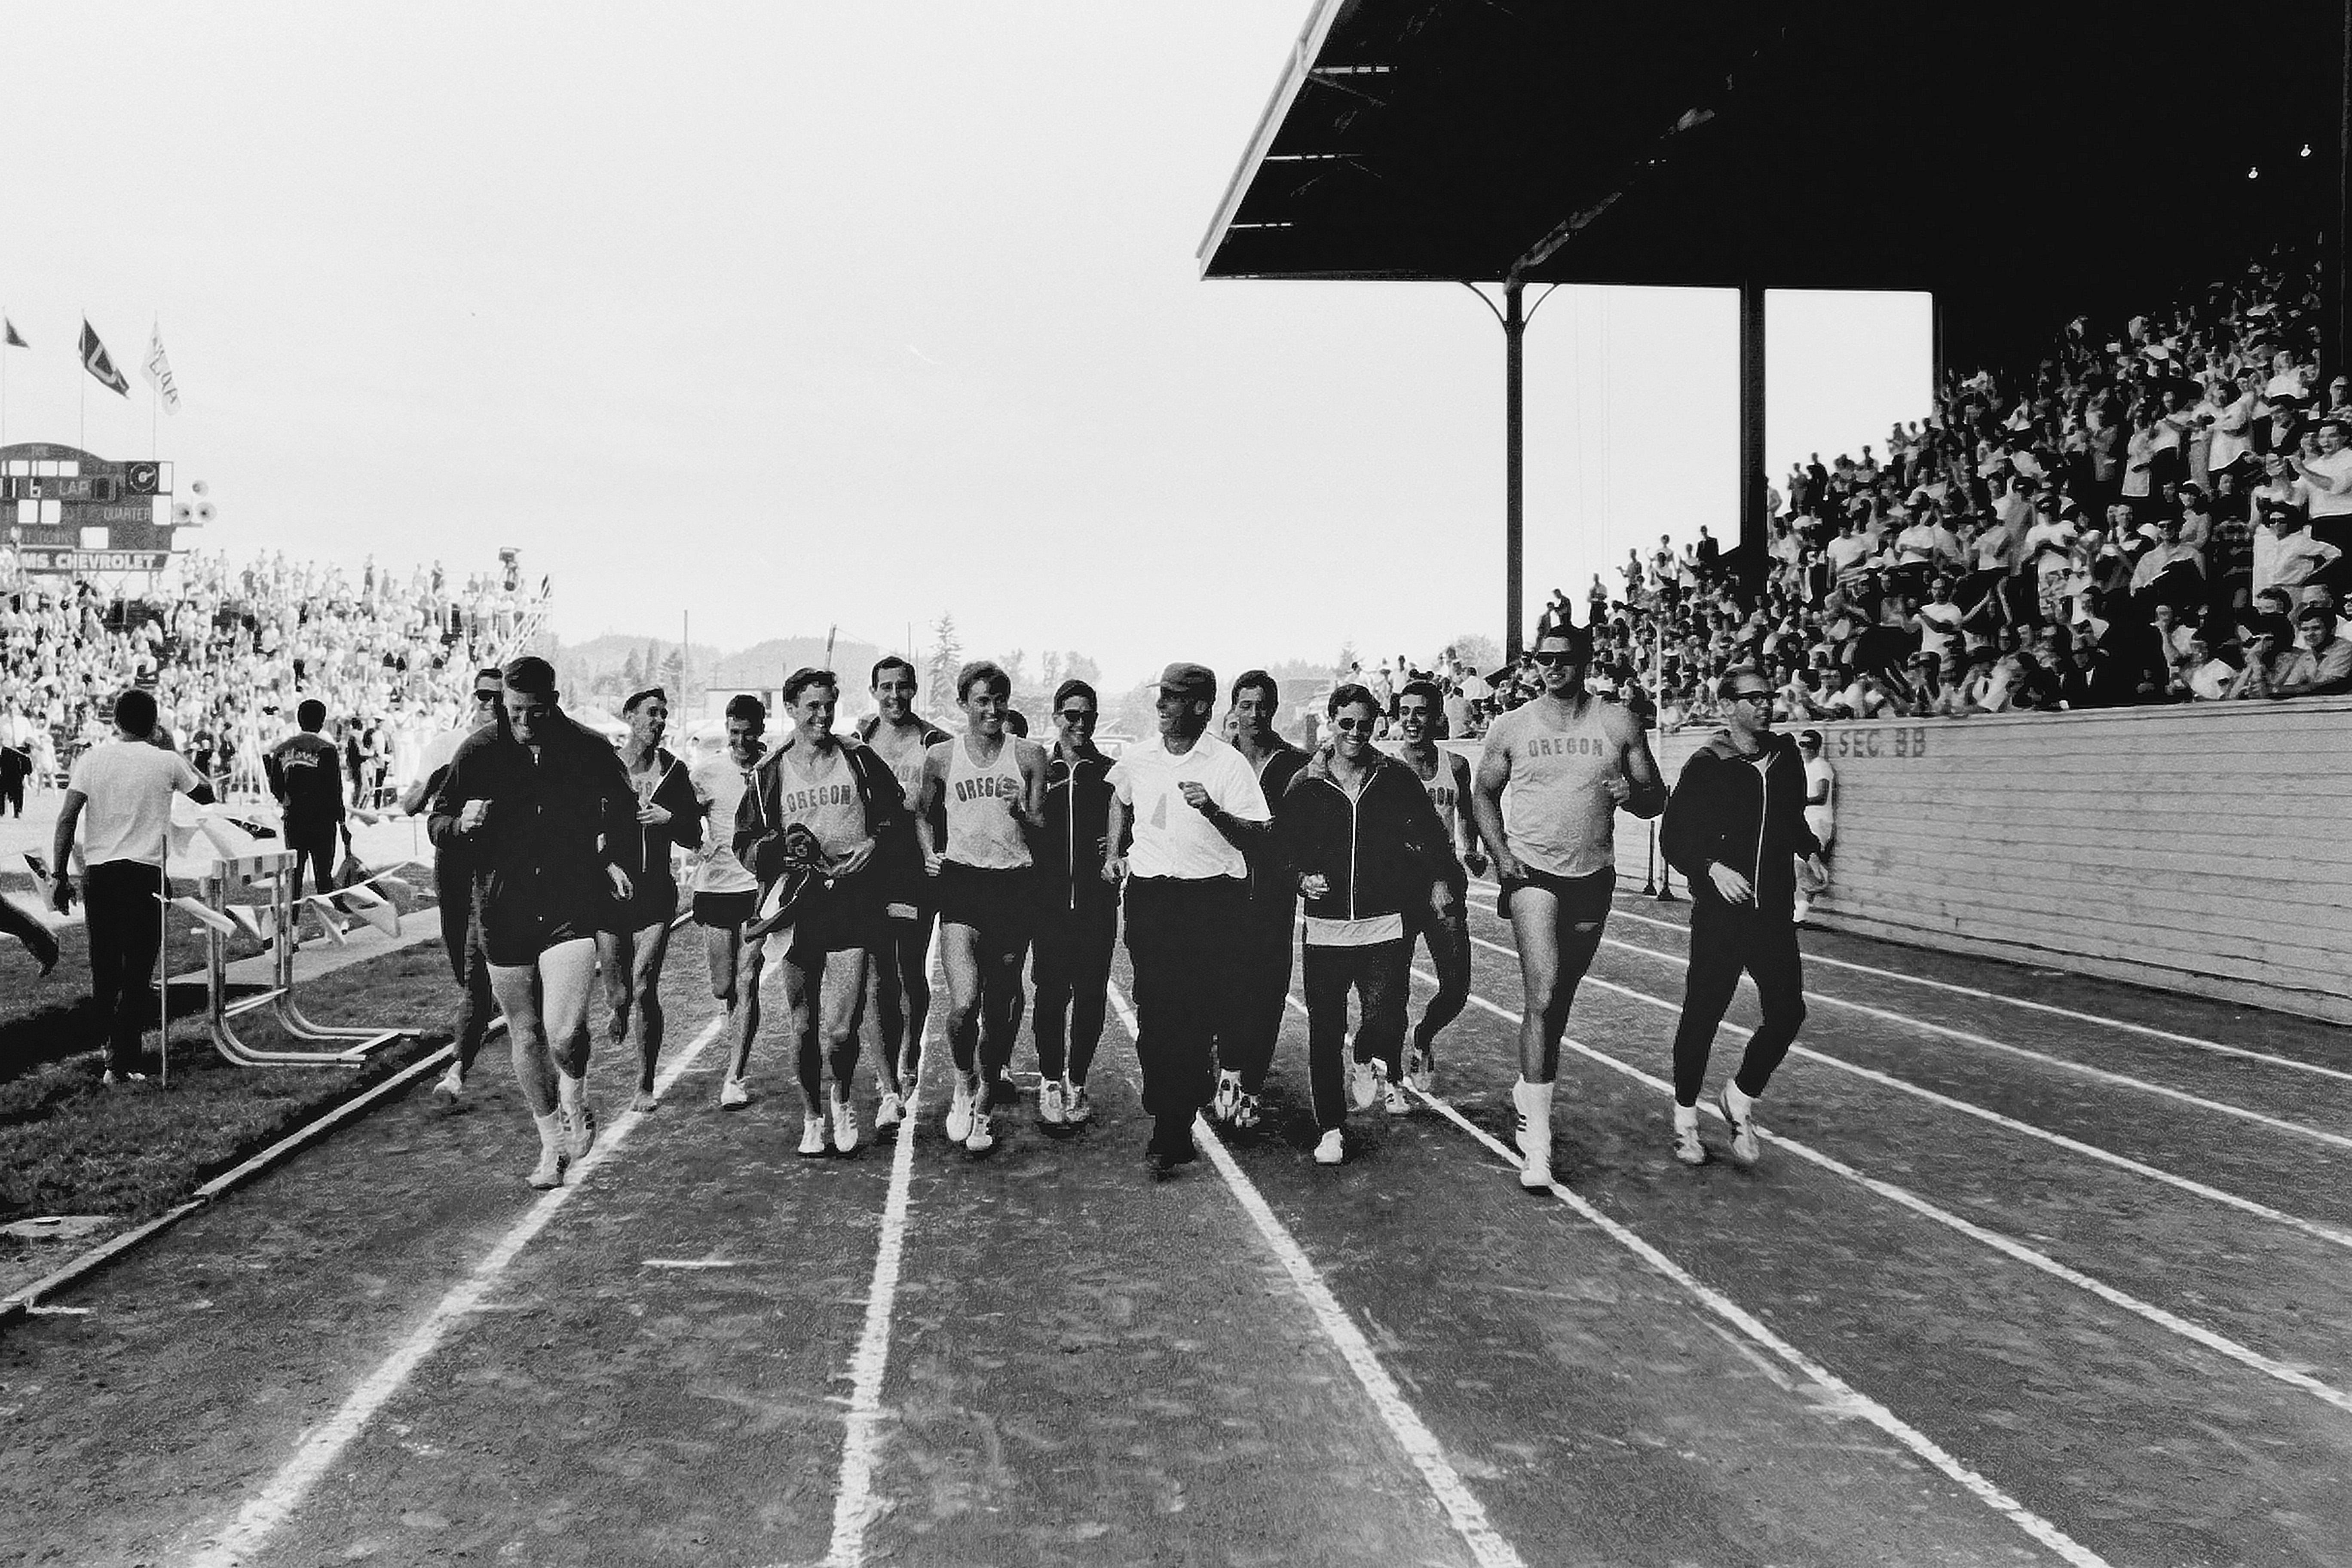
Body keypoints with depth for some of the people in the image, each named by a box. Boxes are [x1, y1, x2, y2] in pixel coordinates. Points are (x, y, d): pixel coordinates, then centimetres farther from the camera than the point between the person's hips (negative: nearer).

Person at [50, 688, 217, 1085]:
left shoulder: (92, 758, 3)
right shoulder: (167, 762, -2)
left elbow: (66, 820, -2)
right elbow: (205, 795, 17)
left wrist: (61, 877, 3)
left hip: (98, 872, 3)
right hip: (145, 874, -3)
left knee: (104, 967, 16)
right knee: (136, 972, 0)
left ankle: (113, 1046, 31)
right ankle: (121, 1063, -4)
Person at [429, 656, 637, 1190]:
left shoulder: (589, 750, -2)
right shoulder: (480, 752, -1)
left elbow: (623, 812, 17)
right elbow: (437, 824, 5)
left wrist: (615, 861, 1)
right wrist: (462, 823, -17)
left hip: (572, 909, -2)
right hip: (505, 912, 2)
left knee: (565, 1034, -18)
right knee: (527, 1036, 11)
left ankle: (576, 1100, 16)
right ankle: (551, 1145, 29)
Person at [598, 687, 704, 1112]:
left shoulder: (673, 771, 4)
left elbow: (694, 839, 8)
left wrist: (669, 818, -9)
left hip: (655, 890, 0)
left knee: (644, 990, -9)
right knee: (618, 993, 4)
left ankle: (645, 1087, 3)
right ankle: (619, 1012, 44)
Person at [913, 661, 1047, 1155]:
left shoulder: (1029, 755, 6)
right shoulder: (941, 756, 6)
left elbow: (1042, 826, 9)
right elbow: (922, 812, 22)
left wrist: (1020, 812, -11)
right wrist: (929, 853, 7)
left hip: (1015, 883, 1)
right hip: (961, 879, -1)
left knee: (999, 1004, 7)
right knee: (963, 1003, -16)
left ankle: (984, 1104, 25)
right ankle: (964, 1084, 13)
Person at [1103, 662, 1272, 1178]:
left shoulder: (1228, 764, -5)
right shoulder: (1137, 758, 9)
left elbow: (1258, 839, -8)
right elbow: (1120, 801, 31)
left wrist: (1213, 810, -23)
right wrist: (1113, 854, 19)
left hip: (1212, 897, -3)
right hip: (1149, 892, 3)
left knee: (1198, 1014, -6)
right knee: (1155, 1012, 1)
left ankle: (1171, 1133, 1)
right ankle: (1169, 1128, 13)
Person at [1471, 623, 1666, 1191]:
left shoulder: (1619, 725, 2)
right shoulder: (1512, 728, 1)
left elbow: (1656, 799, 6)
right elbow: (1485, 794, 11)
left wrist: (1633, 794, -18)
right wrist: (1501, 855, -4)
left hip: (1593, 878, 3)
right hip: (1532, 873, -3)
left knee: (1561, 997, 15)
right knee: (1543, 992, -17)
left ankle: (1528, 1089, 41)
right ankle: (1536, 1141, -16)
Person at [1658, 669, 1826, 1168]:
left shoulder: (1786, 757, 8)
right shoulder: (1706, 766, -7)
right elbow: (1673, 836, -5)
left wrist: (1809, 850, 5)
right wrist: (1712, 867, -20)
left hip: (1775, 912, 4)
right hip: (1719, 914, -4)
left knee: (1787, 1012, -3)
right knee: (1702, 1015, 2)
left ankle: (1740, 1099, 20)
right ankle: (1685, 1118, 19)